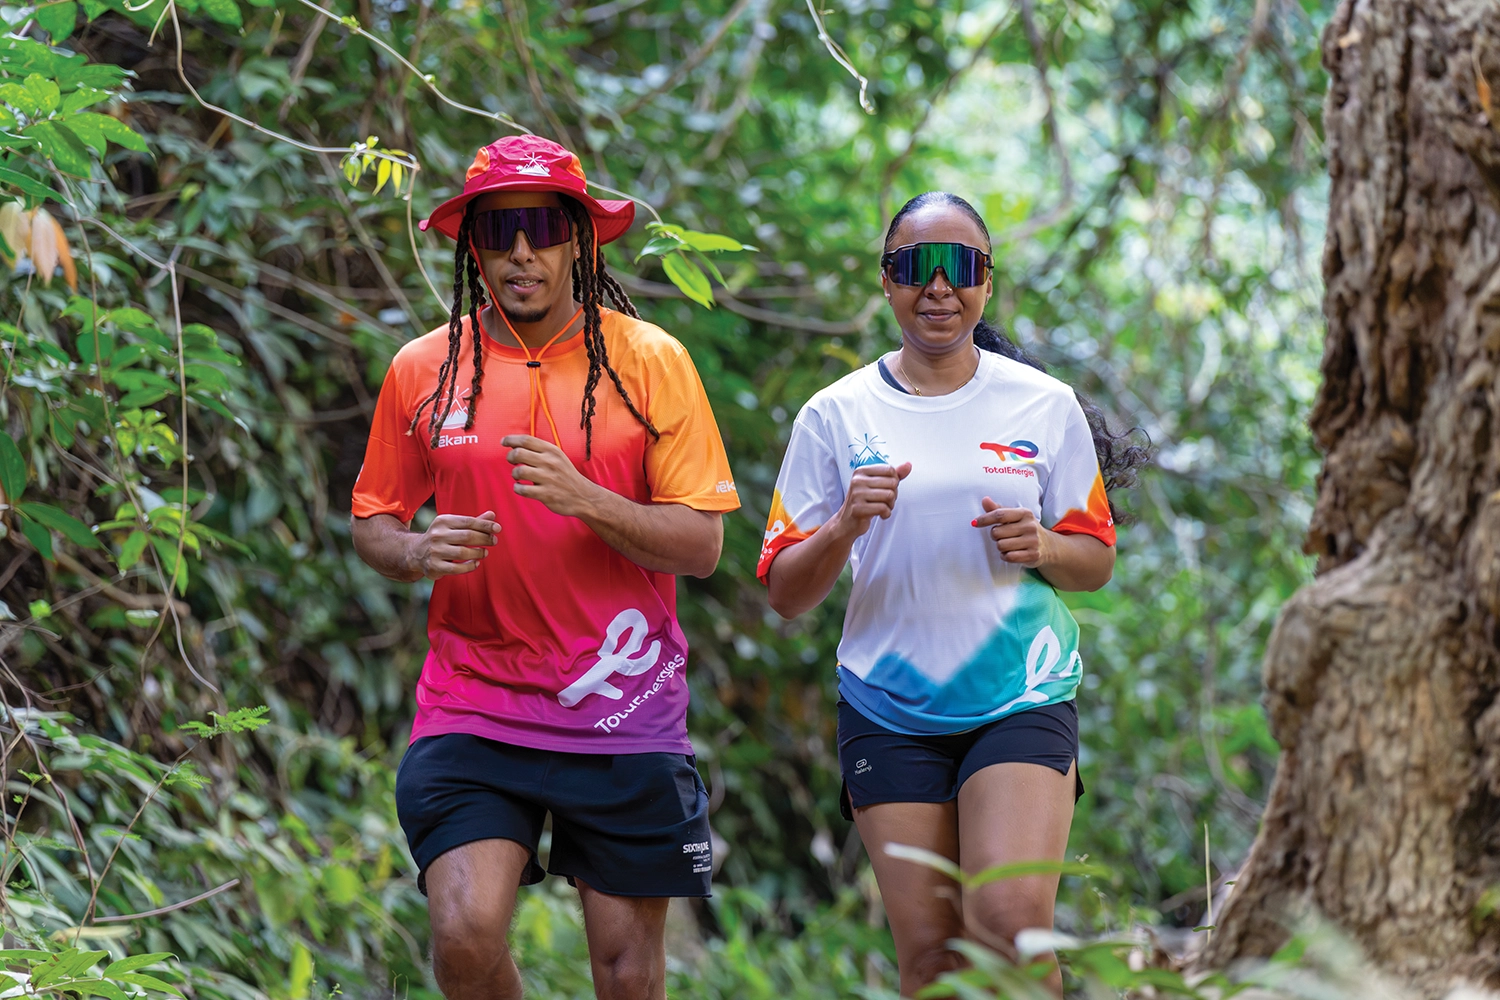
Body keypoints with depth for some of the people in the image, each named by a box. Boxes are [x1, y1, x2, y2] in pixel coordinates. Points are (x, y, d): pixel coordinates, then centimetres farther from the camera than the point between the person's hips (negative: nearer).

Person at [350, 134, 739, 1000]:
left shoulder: (649, 362, 0)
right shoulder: (424, 369, 5)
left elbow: (702, 543, -3)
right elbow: (372, 521, 14)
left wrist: (584, 499, -20)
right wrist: (417, 552, -9)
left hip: (624, 707, -1)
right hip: (474, 702, 1)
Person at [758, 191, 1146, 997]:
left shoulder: (1045, 406, 4)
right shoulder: (835, 416, 3)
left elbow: (1097, 561, 11)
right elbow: (784, 596, 3)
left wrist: (1042, 548, -11)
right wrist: (845, 528, -16)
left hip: (1022, 698, -1)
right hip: (889, 710, 1)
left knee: (1011, 922, -19)